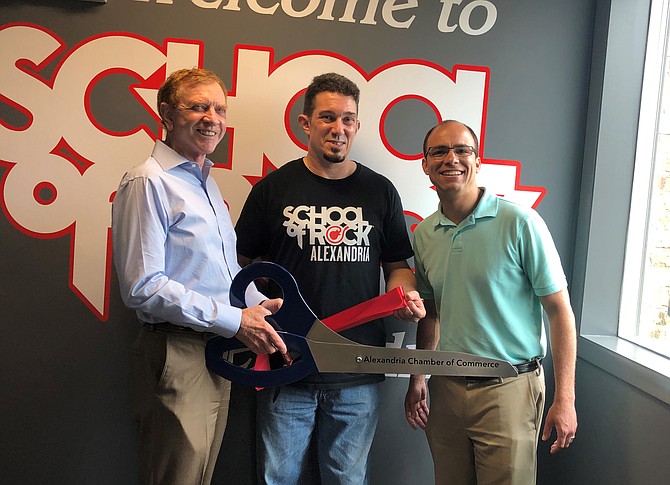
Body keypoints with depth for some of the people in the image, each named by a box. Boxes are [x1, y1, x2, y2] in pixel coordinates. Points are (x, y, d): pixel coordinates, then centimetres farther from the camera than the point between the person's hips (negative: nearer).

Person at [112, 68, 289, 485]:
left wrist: (259, 303, 4)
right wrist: (234, 320, -19)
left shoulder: (206, 182, 15)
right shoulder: (148, 182, -13)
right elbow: (142, 287, -20)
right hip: (177, 354, -9)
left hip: (218, 350, 9)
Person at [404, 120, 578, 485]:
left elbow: (559, 311, -9)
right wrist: (418, 378, 10)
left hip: (508, 388, -4)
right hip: (446, 388, 5)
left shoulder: (520, 223, -11)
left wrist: (565, 399, -11)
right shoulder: (423, 235, 5)